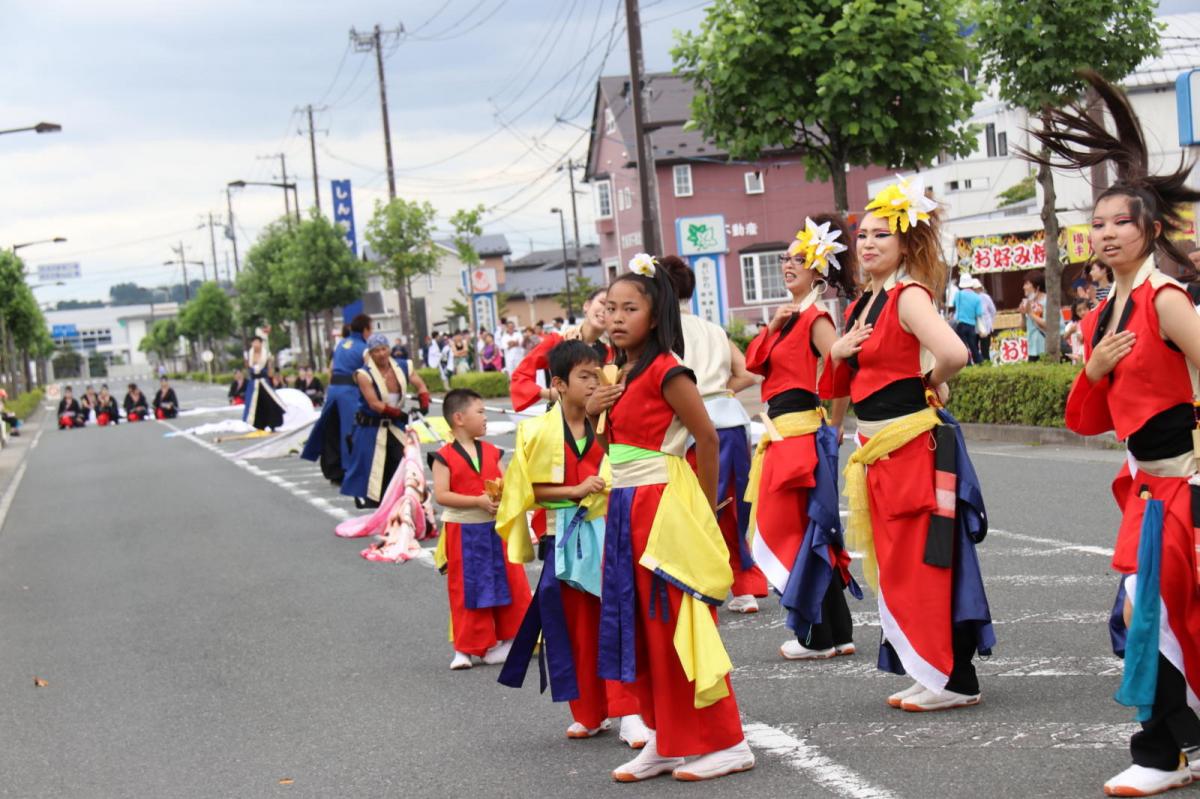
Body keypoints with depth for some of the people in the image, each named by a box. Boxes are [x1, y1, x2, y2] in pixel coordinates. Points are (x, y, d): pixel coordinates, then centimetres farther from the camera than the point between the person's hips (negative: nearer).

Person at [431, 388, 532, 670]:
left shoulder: (491, 452, 8)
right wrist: (479, 501, -22)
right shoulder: (445, 457, -7)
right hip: (463, 533, -4)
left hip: (496, 530, 5)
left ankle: (510, 639, 20)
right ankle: (467, 648, 13)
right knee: (468, 591, 3)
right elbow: (441, 495, -16)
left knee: (511, 584, 6)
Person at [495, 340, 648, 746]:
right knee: (577, 629, 8)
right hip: (566, 539, -1)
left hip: (607, 534, 1)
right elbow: (529, 488, -5)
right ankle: (588, 714, 19)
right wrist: (575, 491, -15)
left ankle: (627, 713, -2)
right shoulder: (539, 432, -5)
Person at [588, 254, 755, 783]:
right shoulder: (622, 374, 12)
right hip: (625, 507, 9)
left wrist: (704, 509, -7)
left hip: (665, 508, -9)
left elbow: (707, 438, -13)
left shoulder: (666, 371, -13)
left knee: (676, 628, -6)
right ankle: (666, 741, 18)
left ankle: (724, 744, 1)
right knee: (638, 628, 10)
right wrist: (594, 410, 0)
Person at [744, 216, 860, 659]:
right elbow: (755, 364, 11)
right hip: (783, 434, 10)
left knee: (799, 530, -5)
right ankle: (836, 631, 19)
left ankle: (819, 637, 3)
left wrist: (835, 425, -11)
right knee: (796, 529, 12)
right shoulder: (790, 316, 15)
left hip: (802, 433, -10)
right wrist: (772, 327, -4)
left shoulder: (816, 318, -13)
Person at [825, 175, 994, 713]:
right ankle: (927, 673, 22)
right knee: (896, 564, 13)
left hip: (912, 443, -9)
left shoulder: (909, 296, -14)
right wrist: (838, 351, 0)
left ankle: (953, 679, 2)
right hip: (877, 447, 9)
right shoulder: (863, 304, 12)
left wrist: (930, 386, -13)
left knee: (922, 563, -5)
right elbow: (843, 384, 20)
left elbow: (954, 354, -32)